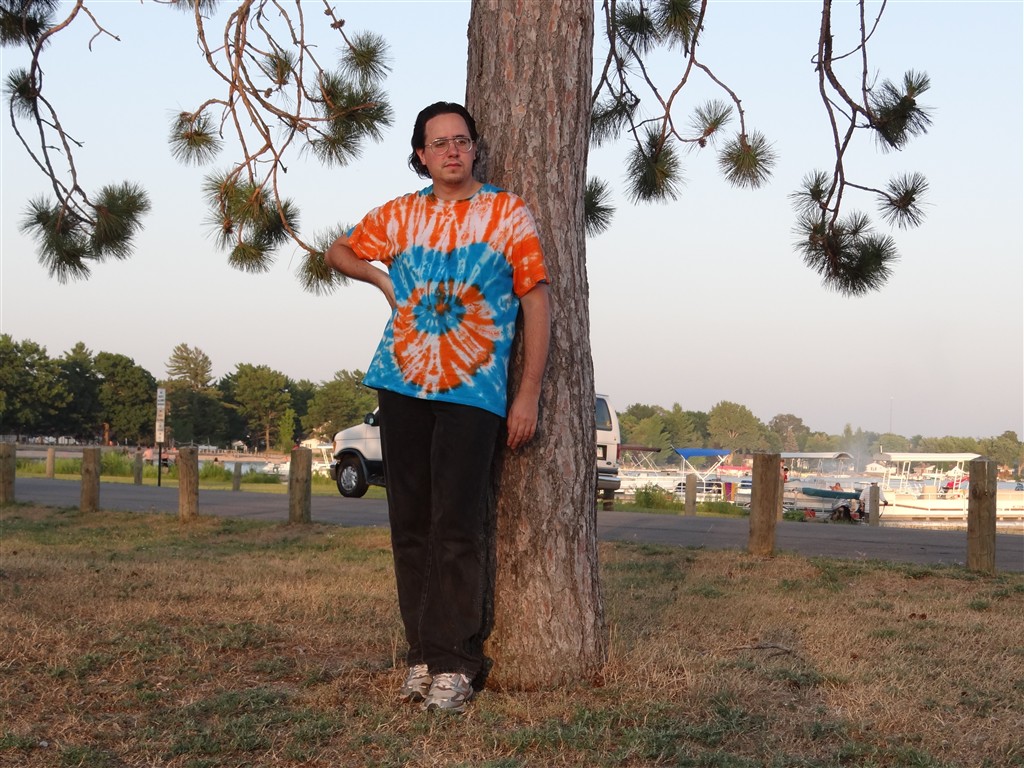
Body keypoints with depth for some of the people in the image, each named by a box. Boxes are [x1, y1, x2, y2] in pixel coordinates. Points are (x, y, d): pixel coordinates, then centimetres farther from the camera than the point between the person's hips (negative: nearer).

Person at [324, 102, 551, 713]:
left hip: (473, 391, -4)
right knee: (411, 524, 5)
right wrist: (385, 280, 10)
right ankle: (424, 653, 14)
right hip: (404, 383, 4)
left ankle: (455, 664, -4)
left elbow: (538, 301, -2)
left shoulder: (508, 213, 1)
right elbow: (340, 252, 29)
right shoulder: (399, 216, 11)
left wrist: (529, 394, -8)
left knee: (457, 528, -10)